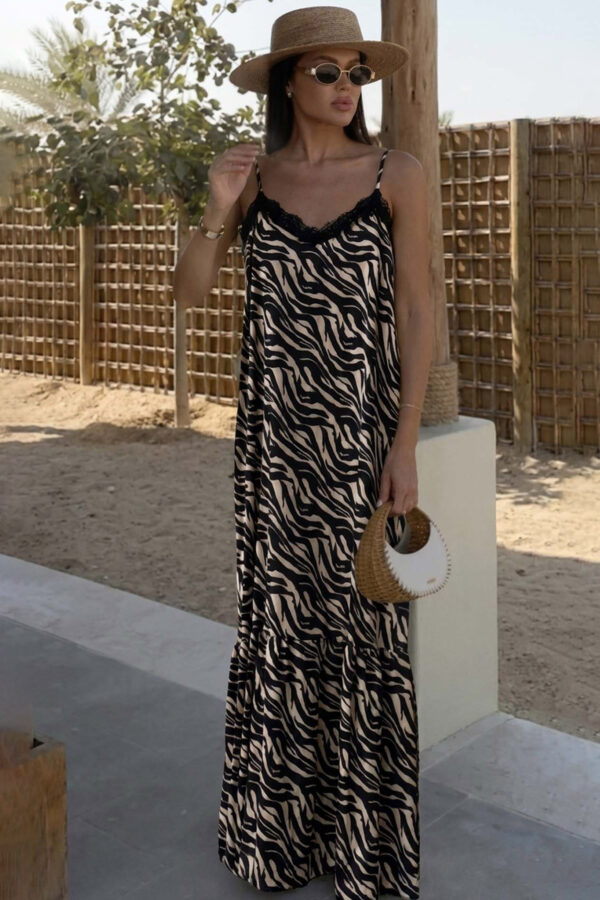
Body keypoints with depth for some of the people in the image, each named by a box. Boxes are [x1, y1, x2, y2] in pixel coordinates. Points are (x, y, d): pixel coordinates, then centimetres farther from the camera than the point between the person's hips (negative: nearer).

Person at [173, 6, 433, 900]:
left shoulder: (398, 175, -2)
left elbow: (416, 311, -5)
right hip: (272, 429, 2)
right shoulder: (254, 174, 4)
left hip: (361, 426, -2)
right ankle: (280, 821, 28)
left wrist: (406, 444, -10)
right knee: (277, 609, 9)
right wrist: (216, 210, -15)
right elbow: (191, 290, 3)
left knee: (362, 616, 5)